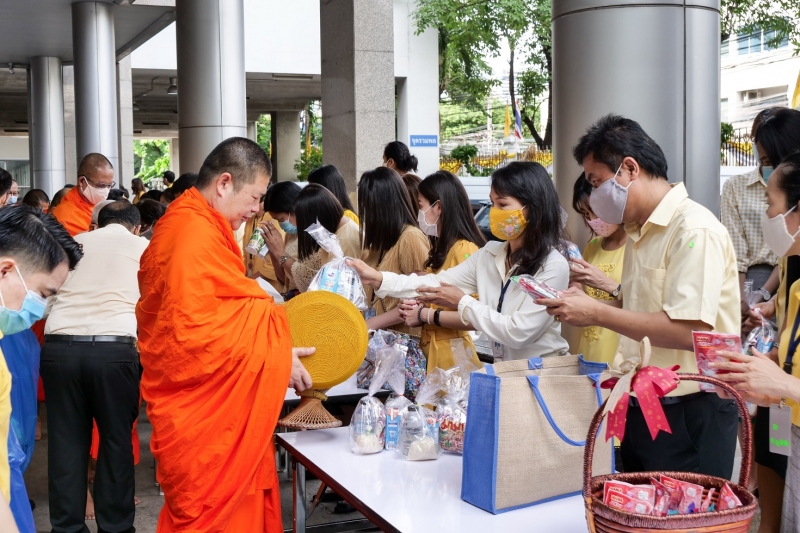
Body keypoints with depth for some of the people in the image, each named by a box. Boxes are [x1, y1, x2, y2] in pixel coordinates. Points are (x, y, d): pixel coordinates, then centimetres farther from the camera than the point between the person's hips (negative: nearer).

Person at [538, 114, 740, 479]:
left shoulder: (695, 230, -17)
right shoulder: (640, 231, 12)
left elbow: (689, 331, -26)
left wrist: (598, 314, -20)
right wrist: (589, 306, 2)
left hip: (689, 414, -9)